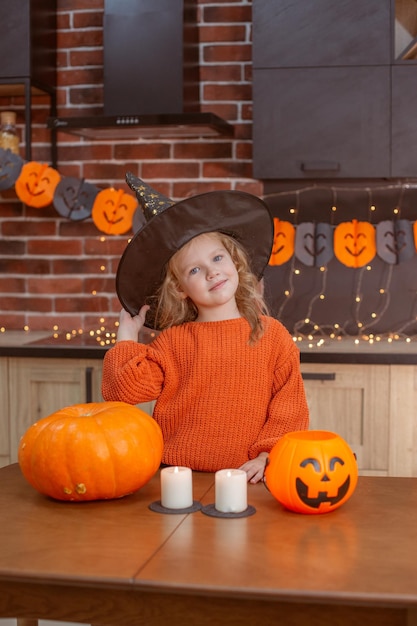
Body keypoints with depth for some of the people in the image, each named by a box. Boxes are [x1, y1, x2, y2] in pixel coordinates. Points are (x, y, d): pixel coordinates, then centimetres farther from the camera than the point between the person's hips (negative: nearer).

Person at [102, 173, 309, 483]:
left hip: (242, 478, -1)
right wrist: (127, 336, 4)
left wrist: (265, 456, -7)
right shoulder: (172, 341, 7)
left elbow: (289, 407, 4)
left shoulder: (272, 335, 6)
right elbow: (126, 389, -3)